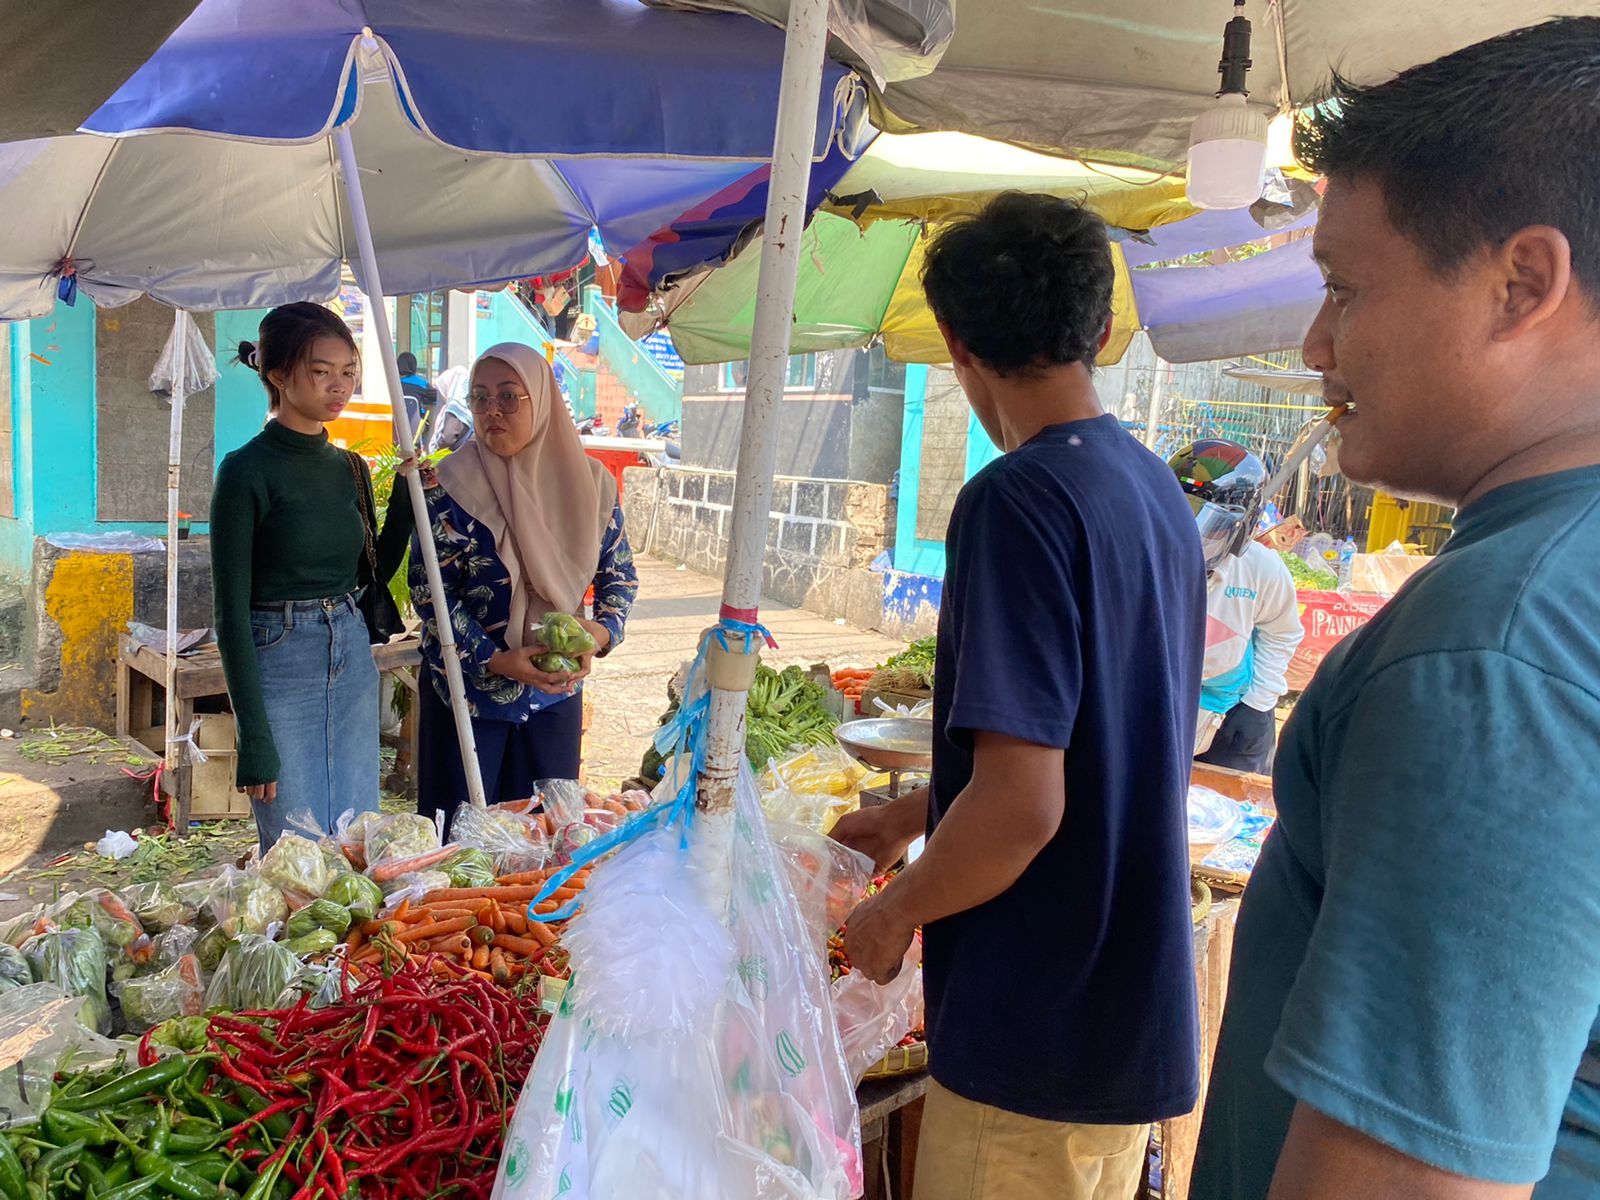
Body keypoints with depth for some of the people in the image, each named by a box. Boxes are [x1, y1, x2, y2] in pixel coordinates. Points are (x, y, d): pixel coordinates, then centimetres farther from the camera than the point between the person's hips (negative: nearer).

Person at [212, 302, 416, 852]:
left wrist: (407, 500, 3)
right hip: (278, 662, -6)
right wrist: (255, 740, -15)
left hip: (352, 660, 6)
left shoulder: (350, 467, 8)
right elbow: (231, 611, -12)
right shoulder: (248, 470, -10)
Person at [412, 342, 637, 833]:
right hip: (466, 690, -3)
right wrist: (495, 660, -22)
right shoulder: (452, 484, -12)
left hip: (556, 690, 3)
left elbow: (619, 573, 6)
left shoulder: (587, 483, -3)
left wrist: (603, 630, -14)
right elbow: (429, 592, -12)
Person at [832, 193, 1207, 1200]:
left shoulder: (1017, 499, -21)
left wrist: (895, 911, -7)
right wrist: (914, 814, 21)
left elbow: (1021, 804, -25)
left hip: (1041, 1034, -8)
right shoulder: (1159, 492, 6)